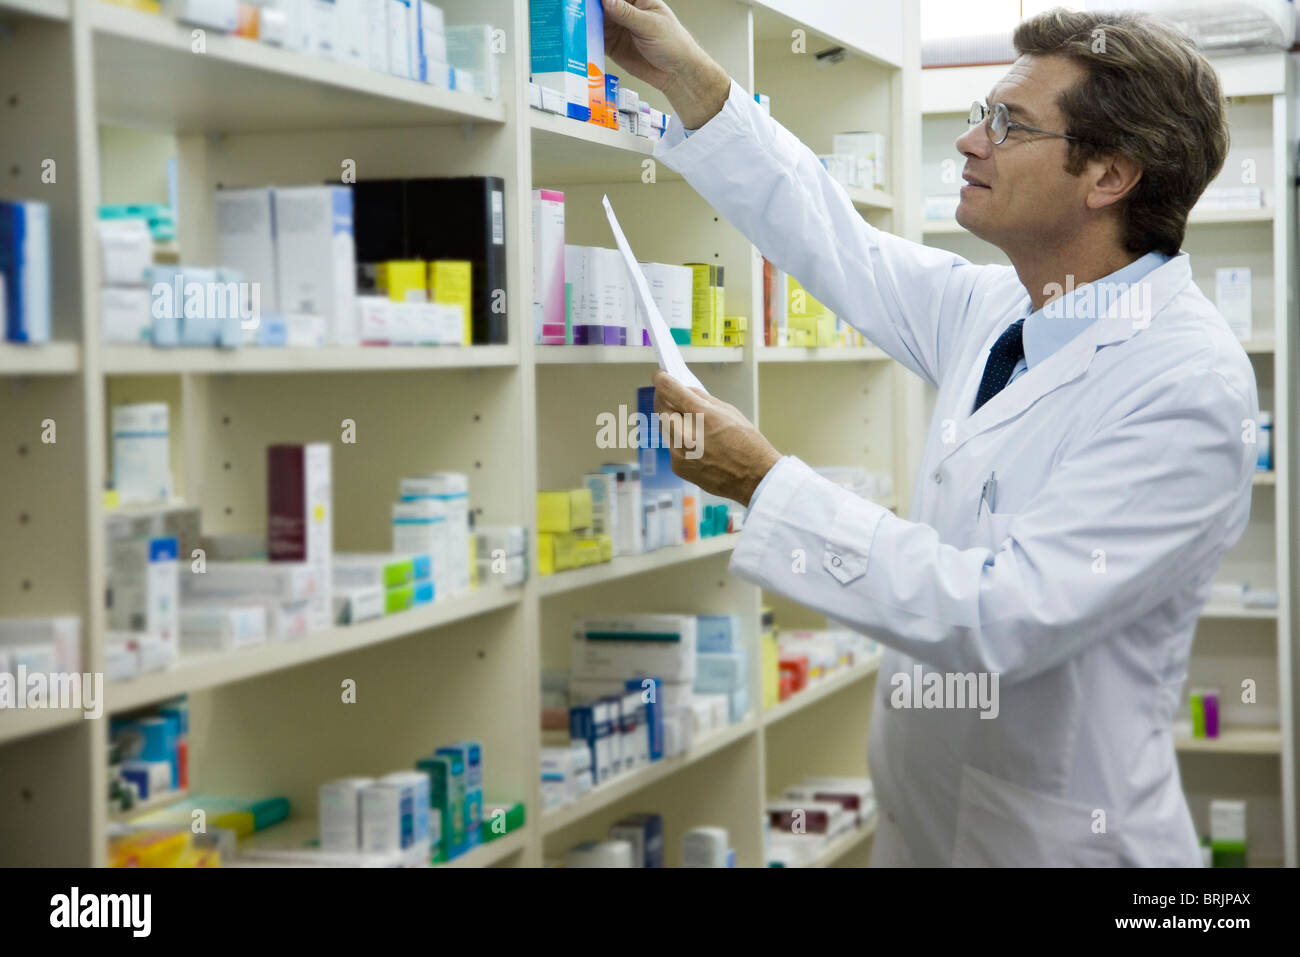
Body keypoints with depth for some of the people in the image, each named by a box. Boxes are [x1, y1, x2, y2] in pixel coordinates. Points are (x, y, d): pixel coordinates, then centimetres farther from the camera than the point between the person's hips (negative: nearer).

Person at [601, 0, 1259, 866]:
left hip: (1053, 841, -7)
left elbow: (1005, 617, -29)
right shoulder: (1001, 312, 2)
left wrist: (765, 483, -26)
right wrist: (689, 80, 9)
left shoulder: (1189, 385, -23)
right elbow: (843, 251, 14)